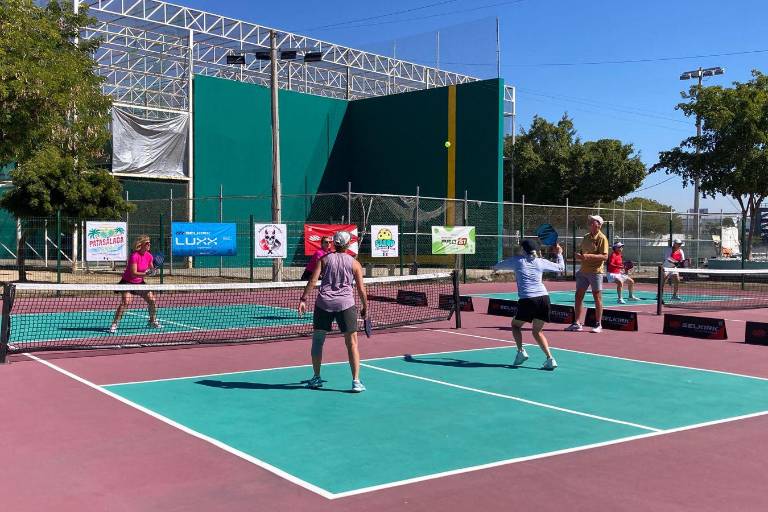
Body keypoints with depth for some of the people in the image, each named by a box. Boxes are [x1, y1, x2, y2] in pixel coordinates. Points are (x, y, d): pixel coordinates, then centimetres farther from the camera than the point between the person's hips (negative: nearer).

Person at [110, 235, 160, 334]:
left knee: (152, 300, 0)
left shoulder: (149, 256, -3)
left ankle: (153, 321, 21)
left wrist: (153, 270, -14)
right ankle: (114, 325, -16)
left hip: (140, 282, 7)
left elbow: (151, 270, 8)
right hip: (128, 282, -7)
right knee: (126, 301, -24)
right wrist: (146, 273, -37)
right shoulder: (134, 256, -24)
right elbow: (133, 273, -26)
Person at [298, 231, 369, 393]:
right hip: (346, 304, -1)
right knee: (352, 343, 3)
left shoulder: (324, 259, 9)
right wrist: (365, 307, 16)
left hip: (323, 303, 1)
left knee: (317, 341, 14)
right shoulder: (354, 263, 7)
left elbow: (313, 280, -2)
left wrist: (303, 299, -3)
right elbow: (361, 289, 5)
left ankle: (316, 378, 20)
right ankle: (356, 381, -2)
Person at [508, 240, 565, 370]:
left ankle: (521, 351, 4)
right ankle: (550, 358, 3)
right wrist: (559, 254, 45)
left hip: (526, 300, -3)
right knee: (537, 331, 18)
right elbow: (561, 267, 28)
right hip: (544, 298, 3)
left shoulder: (517, 261, 9)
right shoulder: (541, 262, 14)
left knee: (515, 324, 22)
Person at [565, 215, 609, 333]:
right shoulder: (586, 237, 12)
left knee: (597, 298, 2)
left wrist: (589, 256, -25)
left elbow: (605, 256, -16)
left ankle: (598, 325, 11)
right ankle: (576, 323, 13)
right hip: (583, 271, 7)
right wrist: (579, 255, -3)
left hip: (596, 271, -7)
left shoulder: (602, 238, -9)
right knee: (578, 296, 6)